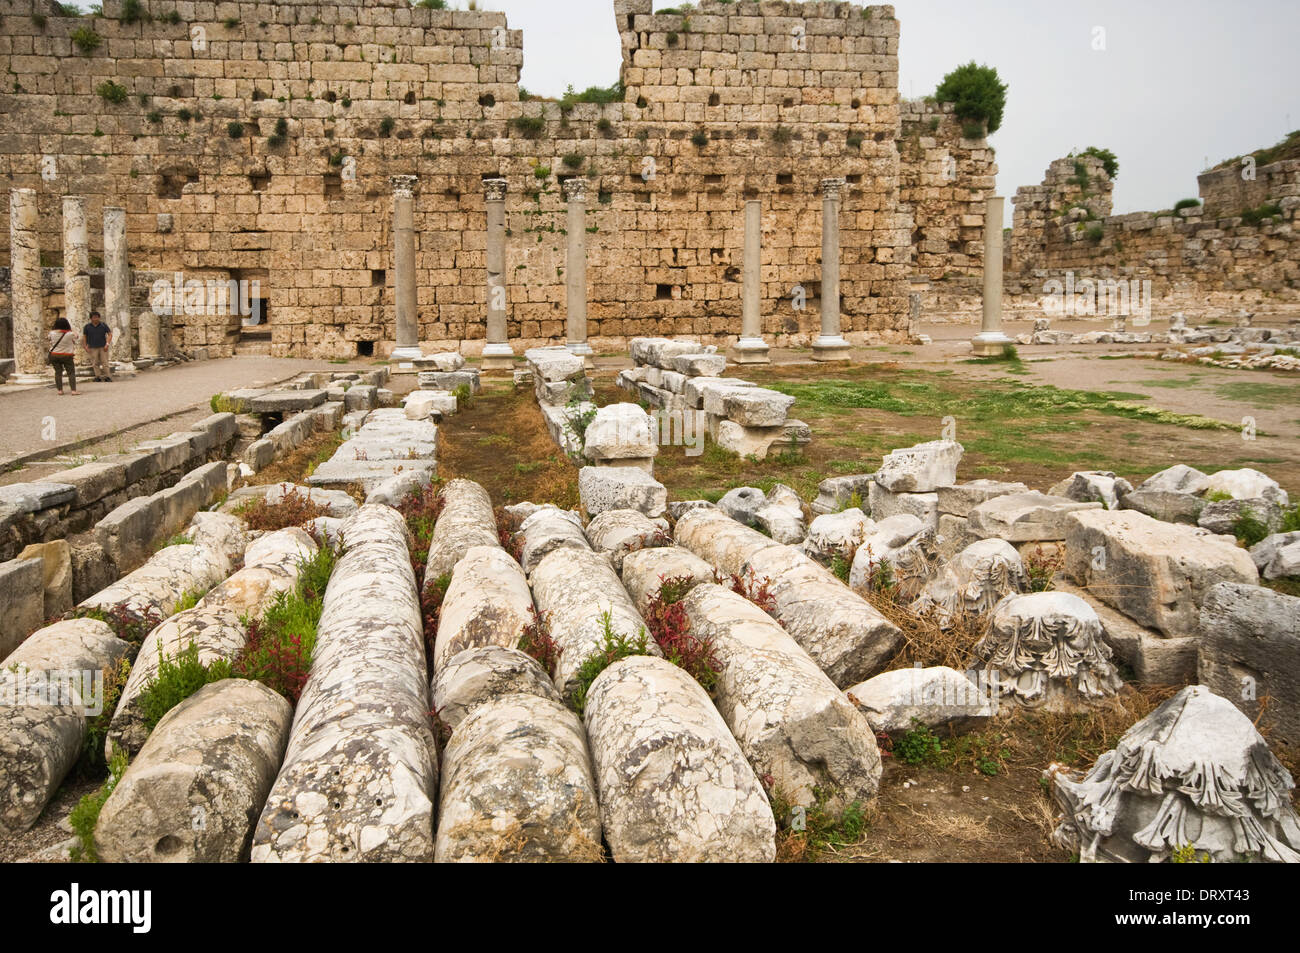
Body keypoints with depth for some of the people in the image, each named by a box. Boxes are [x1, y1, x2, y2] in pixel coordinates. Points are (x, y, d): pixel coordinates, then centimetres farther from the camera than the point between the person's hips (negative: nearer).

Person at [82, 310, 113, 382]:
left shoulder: (103, 325, 2)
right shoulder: (87, 327, 4)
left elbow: (110, 334, 4)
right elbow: (84, 337, 11)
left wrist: (107, 344, -6)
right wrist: (86, 347, 3)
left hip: (103, 347, -1)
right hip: (93, 348, 1)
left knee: (105, 362, -4)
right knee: (95, 363, -2)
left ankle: (106, 377, -2)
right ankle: (98, 376, 0)